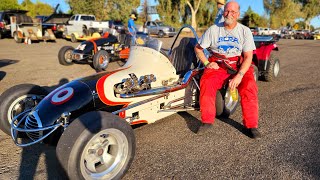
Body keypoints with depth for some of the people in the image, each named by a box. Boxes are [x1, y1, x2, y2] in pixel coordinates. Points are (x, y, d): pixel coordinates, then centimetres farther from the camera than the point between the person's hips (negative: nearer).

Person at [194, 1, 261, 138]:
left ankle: (251, 125, -14)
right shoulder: (213, 29, 5)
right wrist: (207, 63, -5)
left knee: (249, 86, -27)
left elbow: (248, 57, -6)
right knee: (206, 83, -28)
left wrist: (239, 75, -21)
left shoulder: (245, 31, 2)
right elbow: (198, 48, 11)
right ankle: (207, 121, -13)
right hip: (217, 64, 1)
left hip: (239, 65, 0)